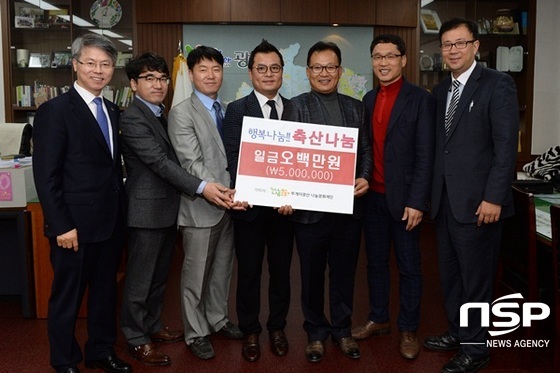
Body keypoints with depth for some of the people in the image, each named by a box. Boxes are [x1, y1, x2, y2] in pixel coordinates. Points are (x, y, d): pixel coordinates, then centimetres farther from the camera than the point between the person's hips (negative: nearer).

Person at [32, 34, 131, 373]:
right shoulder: (55, 110, -10)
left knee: (106, 291, 18)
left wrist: (121, 211, 7)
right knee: (67, 297, 10)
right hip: (76, 225, -6)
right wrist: (62, 226, -17)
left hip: (112, 222, 7)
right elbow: (46, 176, -14)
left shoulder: (113, 111, 11)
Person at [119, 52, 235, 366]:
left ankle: (153, 325, 34)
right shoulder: (132, 118, -15)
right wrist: (201, 187, -30)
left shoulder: (161, 114, 13)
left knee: (160, 274, 19)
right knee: (140, 278, 4)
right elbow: (160, 162, -23)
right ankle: (136, 338, 18)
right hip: (147, 210, -9)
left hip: (168, 208, 9)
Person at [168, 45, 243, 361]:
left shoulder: (228, 111, 11)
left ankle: (218, 319, 35)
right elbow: (192, 163, -17)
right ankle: (196, 332, 21)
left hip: (230, 203, 6)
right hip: (201, 205, -6)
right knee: (197, 272, 6)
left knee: (223, 268, 17)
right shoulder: (182, 113, -8)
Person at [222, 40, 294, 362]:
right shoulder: (237, 110, -3)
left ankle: (277, 327, 33)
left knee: (282, 271, 14)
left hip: (286, 205, 2)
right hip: (250, 206, -2)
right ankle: (250, 332, 28)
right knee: (249, 272, 11)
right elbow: (233, 160, -10)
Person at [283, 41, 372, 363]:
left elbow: (366, 149, 10)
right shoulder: (296, 107, -3)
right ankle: (316, 332, 30)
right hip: (311, 206, -3)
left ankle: (342, 330, 33)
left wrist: (364, 178, -7)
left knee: (344, 272, 15)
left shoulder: (356, 107, 10)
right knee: (312, 274, 12)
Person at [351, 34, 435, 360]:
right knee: (376, 262, 16)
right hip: (372, 196, 5)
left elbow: (425, 156, -12)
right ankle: (378, 319, 32)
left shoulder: (420, 99, -8)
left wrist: (416, 202, -16)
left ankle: (408, 329, 22)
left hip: (403, 199, -5)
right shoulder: (369, 99, 10)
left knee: (409, 266, 8)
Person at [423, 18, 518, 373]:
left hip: (477, 199, -7)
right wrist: (434, 190, 8)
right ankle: (457, 331, 33)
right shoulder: (441, 90, 13)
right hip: (445, 198, 7)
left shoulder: (497, 84, -8)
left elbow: (506, 145, -13)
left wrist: (494, 197, -18)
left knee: (476, 276, 4)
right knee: (450, 272, 16)